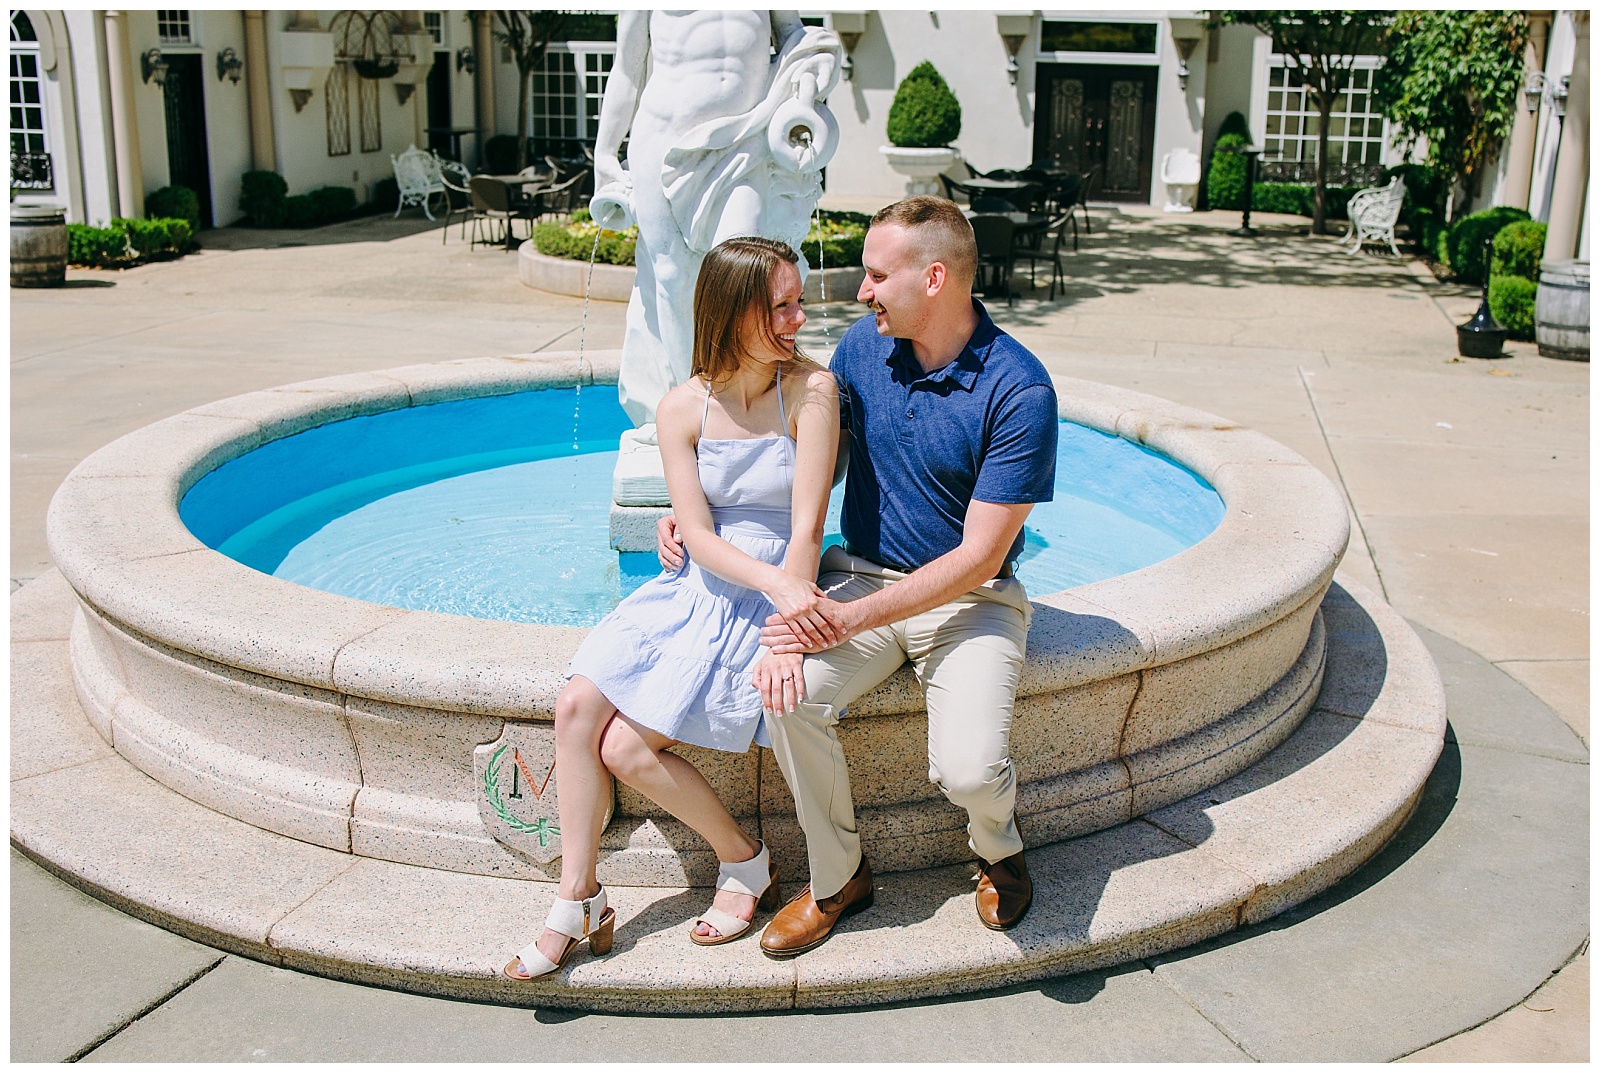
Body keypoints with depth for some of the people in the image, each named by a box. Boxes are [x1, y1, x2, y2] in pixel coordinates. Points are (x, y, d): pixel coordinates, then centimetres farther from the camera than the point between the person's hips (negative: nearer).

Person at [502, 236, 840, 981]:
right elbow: (700, 538, -8)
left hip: (774, 598, -5)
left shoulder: (811, 390, -13)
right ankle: (578, 904, 0)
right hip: (695, 587, 5)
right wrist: (777, 584, -26)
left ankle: (745, 861, 11)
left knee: (626, 747, -13)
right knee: (577, 706, -13)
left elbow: (805, 529, -16)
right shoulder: (683, 407, -3)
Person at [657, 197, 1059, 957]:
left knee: (969, 770, -26)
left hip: (969, 599, -4)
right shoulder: (864, 345, 0)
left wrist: (852, 617, -25)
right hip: (861, 576, 4)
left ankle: (997, 847, 14)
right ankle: (837, 878, -1)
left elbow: (978, 556, -18)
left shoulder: (1019, 390, -17)